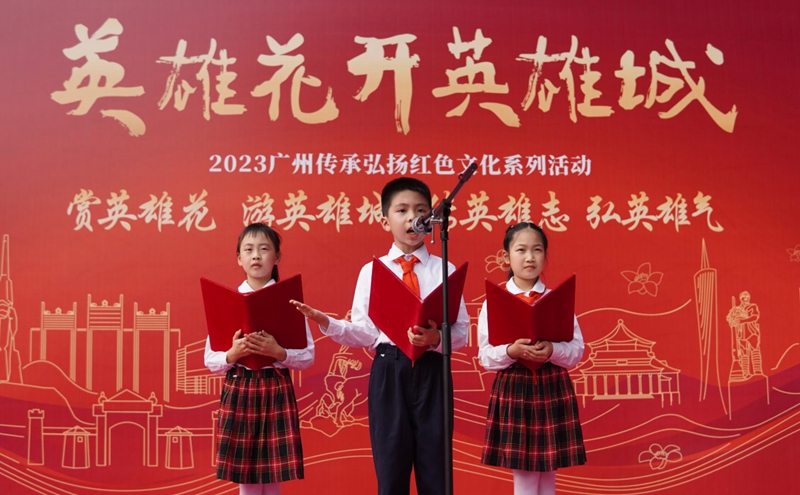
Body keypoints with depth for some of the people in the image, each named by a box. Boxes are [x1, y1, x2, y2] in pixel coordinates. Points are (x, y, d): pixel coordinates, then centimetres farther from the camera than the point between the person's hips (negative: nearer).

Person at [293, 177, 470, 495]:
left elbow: (462, 331, 0)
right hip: (388, 374, 0)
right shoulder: (371, 271, 5)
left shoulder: (445, 270, 4)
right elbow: (365, 335, 0)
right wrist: (327, 323, -14)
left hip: (431, 373, 0)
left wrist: (437, 338, -20)